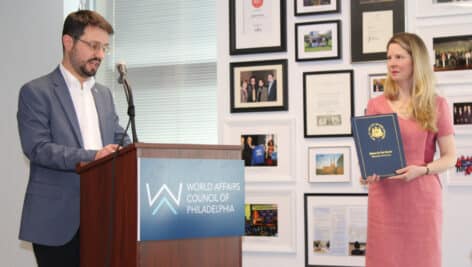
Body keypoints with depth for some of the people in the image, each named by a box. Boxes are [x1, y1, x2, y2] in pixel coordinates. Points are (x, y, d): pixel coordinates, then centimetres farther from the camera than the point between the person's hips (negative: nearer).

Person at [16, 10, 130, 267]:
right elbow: (37, 148, -14)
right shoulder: (36, 92, -3)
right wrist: (91, 156, -26)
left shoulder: (104, 94, 17)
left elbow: (120, 141, 15)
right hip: (57, 220, -5)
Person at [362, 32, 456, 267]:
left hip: (422, 198, -1)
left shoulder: (436, 105, 3)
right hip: (384, 198, 1)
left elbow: (450, 157, 2)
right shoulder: (376, 105, 6)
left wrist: (421, 170, -15)